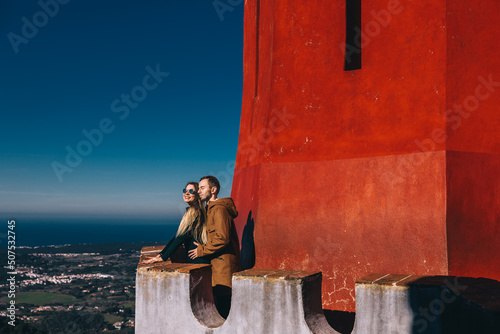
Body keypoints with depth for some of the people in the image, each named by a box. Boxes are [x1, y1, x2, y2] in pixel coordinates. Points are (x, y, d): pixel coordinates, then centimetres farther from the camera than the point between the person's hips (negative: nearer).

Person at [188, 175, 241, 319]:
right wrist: (203, 247, 13)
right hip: (218, 264, 10)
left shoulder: (219, 209, -13)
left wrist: (202, 250, -12)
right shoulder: (211, 208, 20)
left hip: (224, 264, -10)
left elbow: (222, 238, -21)